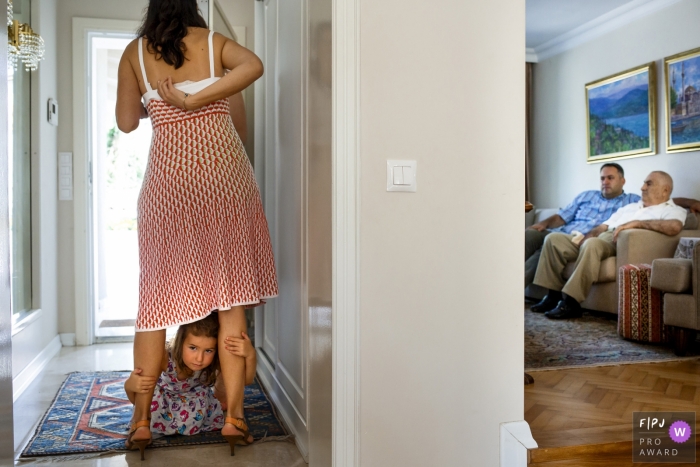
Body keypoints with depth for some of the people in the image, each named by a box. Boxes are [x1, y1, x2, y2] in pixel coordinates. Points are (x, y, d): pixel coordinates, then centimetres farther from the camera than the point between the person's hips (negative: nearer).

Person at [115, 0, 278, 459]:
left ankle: (141, 419, 13)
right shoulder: (213, 41, 8)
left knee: (158, 295, 8)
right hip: (223, 167, -1)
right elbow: (254, 65, -12)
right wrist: (193, 100, -12)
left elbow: (126, 122, 14)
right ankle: (234, 414, 4)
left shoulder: (135, 52, 11)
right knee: (231, 296, 3)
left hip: (168, 175, 1)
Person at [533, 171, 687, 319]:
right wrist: (583, 240, 2)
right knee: (553, 239, -7)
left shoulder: (673, 210, 11)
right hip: (599, 239, 8)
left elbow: (674, 226, -16)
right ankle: (554, 294, -8)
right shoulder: (629, 207, 34)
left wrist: (637, 223, -17)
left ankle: (571, 303, -34)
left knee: (592, 244, -39)